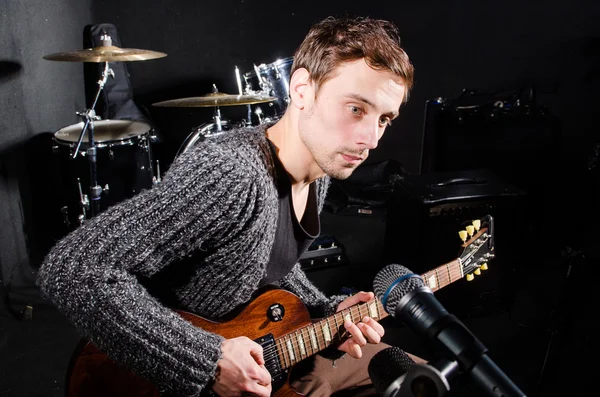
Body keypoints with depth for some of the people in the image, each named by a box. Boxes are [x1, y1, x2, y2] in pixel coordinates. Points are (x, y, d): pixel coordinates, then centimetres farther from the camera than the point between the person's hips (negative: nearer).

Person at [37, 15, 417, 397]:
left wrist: (328, 313, -5)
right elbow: (69, 270, -34)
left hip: (268, 353, 8)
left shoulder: (321, 163, -3)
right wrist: (208, 361, -32)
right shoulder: (229, 173, -32)